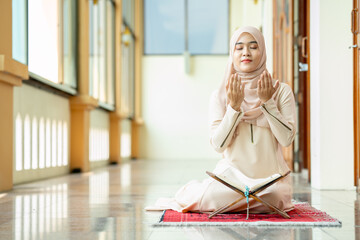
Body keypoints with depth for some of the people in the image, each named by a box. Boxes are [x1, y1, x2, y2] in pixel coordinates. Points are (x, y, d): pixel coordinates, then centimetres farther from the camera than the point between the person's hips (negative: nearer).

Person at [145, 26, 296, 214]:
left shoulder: (281, 91, 2)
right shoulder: (220, 96, 3)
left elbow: (287, 139, -6)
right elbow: (218, 144, -7)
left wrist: (267, 102, -13)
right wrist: (234, 106, -16)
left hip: (270, 177, 1)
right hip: (233, 172, -1)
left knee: (273, 198, -35)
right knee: (211, 196, -34)